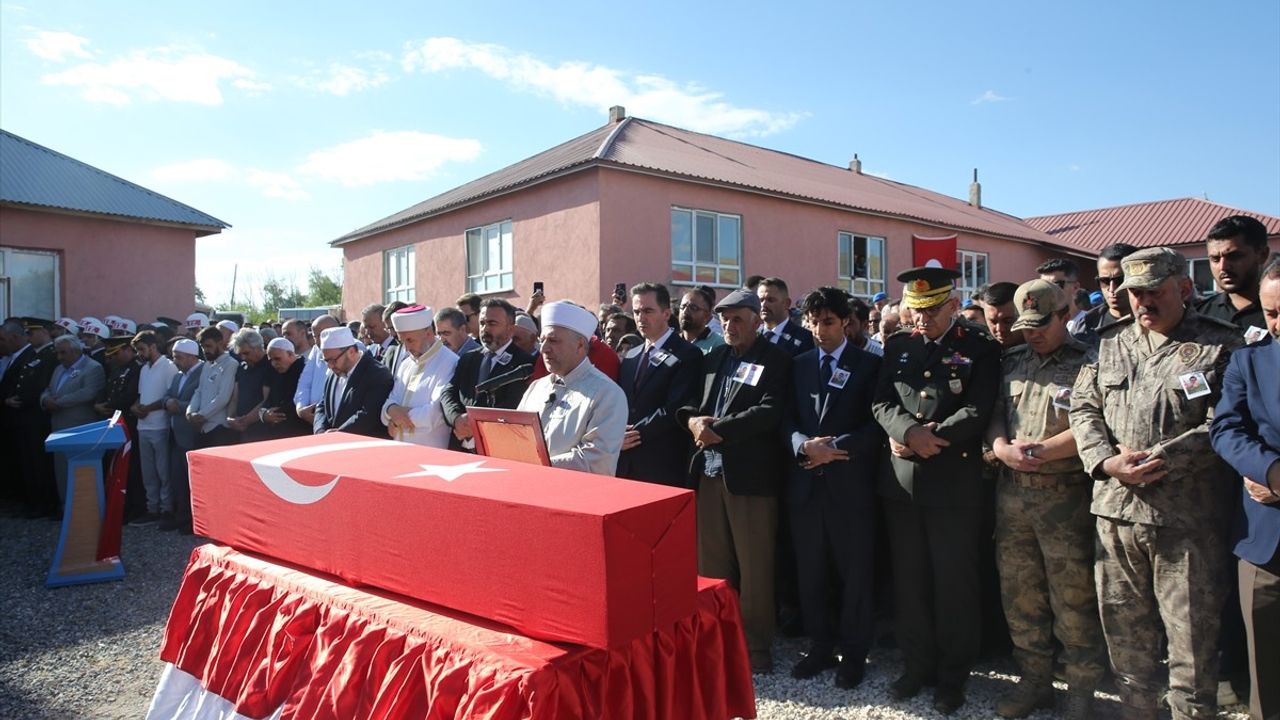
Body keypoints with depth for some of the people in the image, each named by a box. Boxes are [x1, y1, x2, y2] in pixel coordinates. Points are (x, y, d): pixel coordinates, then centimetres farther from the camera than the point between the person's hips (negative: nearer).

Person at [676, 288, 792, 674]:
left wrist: (718, 430, -17)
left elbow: (770, 411, -16)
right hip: (710, 470, 6)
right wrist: (692, 419, -6)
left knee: (753, 566, 4)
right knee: (711, 561, 14)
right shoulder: (712, 359, 17)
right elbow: (688, 401, 16)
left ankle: (756, 646, 19)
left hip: (751, 473, -6)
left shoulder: (776, 360, -2)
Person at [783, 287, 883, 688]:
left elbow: (878, 425, -7)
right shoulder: (799, 365, 12)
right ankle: (821, 647, 26)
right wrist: (804, 444, -13)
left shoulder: (869, 365, 1)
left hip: (850, 483, -3)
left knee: (854, 573, 6)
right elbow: (788, 418, 7)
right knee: (810, 573, 11)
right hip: (805, 481, 4)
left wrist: (836, 448, -16)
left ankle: (854, 653, 21)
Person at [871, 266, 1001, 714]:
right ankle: (917, 664, 28)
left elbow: (978, 412, -11)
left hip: (954, 482, -3)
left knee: (954, 583, 7)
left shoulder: (981, 348, -1)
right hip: (901, 481, 4)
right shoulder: (897, 345, 10)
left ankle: (953, 675, 23)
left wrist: (926, 441, -14)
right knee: (909, 581, 12)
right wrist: (910, 432, -16)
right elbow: (881, 402, 3)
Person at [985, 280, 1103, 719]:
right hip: (1012, 491, 5)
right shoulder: (1011, 362, 13)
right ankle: (1035, 679, 29)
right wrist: (1002, 448, -11)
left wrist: (1042, 450, -17)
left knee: (1073, 599, 3)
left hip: (1065, 495, -5)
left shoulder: (1088, 363, -3)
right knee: (1019, 592, 13)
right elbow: (993, 414, 8)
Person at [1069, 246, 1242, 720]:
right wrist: (1108, 461, -7)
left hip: (1186, 517, -4)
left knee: (1191, 632, 4)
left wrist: (1161, 458, -17)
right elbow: (1083, 407, 9)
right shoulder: (1109, 343, 12)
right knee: (1124, 627, 15)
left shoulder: (1219, 345, 0)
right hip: (1115, 510, 4)